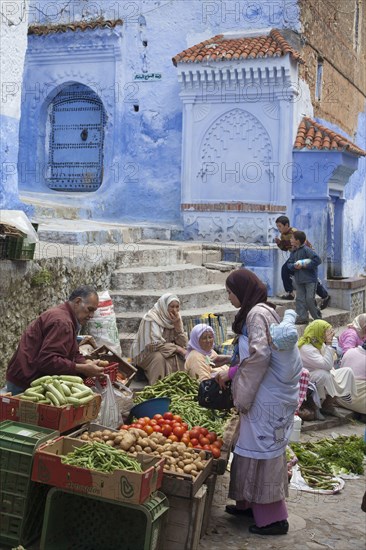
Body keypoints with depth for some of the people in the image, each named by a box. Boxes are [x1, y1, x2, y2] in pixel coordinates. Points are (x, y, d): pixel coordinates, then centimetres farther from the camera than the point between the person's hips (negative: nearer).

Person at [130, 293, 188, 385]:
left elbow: (183, 345, -7)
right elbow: (152, 345, -28)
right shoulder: (151, 318, -21)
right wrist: (176, 348, -23)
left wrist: (177, 325, -21)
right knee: (159, 357, -34)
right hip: (145, 354, -6)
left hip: (169, 353, 6)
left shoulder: (176, 318, -2)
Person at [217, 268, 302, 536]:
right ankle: (251, 504, 25)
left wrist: (242, 396, -14)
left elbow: (259, 356, -22)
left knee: (262, 449, -2)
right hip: (268, 392, 10)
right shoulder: (263, 311, 15)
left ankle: (273, 517, 6)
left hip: (268, 396, -10)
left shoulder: (257, 313, -15)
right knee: (255, 447, 15)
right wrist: (231, 373, 17)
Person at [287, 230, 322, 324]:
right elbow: (289, 264, 10)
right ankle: (302, 317, 12)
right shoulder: (293, 252, 10)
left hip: (310, 279, -7)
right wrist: (294, 266, -12)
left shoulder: (307, 250, -14)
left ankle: (317, 317, 10)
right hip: (299, 280, 7)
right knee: (300, 299, 6)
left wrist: (306, 265, -19)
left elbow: (317, 260, -20)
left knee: (310, 299, -6)